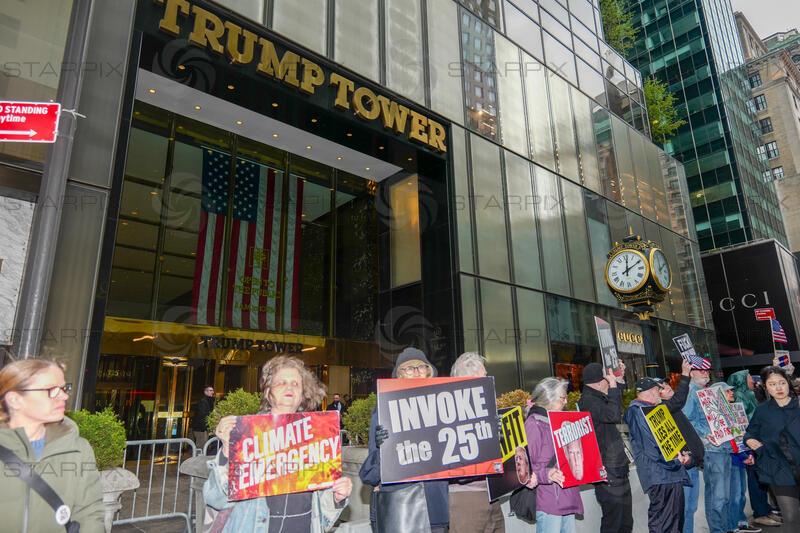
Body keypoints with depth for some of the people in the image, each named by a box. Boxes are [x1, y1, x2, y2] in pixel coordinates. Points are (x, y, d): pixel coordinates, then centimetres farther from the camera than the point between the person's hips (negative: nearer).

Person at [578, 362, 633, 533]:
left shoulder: (600, 397, 12)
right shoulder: (588, 400, -17)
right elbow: (614, 415, -32)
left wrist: (619, 379, 21)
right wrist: (613, 385, -22)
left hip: (619, 470, 10)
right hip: (607, 473, -10)